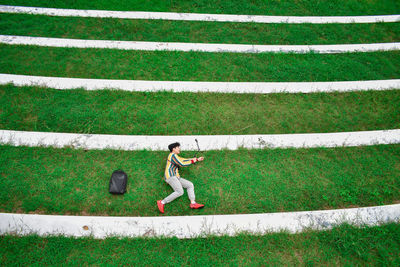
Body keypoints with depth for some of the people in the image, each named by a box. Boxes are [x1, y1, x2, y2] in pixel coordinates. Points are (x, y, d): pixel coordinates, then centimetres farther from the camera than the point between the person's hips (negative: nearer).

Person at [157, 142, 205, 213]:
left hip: (175, 177, 11)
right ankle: (162, 202, -18)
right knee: (179, 192, -24)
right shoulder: (172, 155, -7)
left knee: (190, 185, 5)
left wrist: (197, 159, 22)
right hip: (170, 176, -11)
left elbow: (185, 160, 25)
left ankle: (193, 203, -6)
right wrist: (192, 161, -4)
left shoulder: (175, 156, 24)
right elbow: (182, 164, -15)